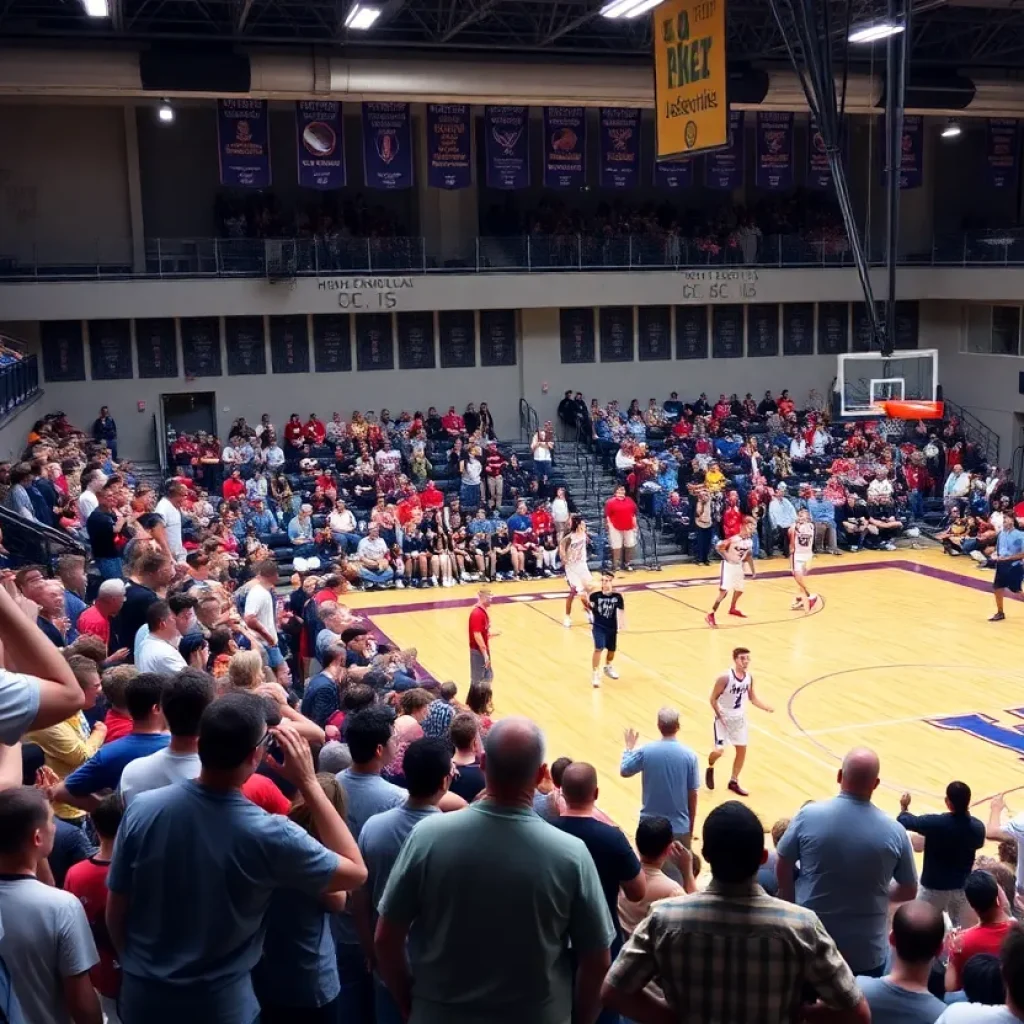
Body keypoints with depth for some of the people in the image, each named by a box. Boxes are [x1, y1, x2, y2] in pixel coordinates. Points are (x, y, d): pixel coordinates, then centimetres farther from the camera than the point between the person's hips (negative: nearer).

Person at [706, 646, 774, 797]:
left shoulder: (749, 676, -6)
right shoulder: (725, 677, -24)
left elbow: (752, 698, 7)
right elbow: (713, 699, -16)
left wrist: (766, 707, -8)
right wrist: (720, 717, -19)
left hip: (740, 718, 6)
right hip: (724, 717, -6)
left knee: (742, 750, 9)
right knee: (719, 751, -11)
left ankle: (734, 782, 25)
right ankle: (710, 769, 23)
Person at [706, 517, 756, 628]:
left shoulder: (749, 541, -1)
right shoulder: (734, 539, -25)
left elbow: (749, 555, 14)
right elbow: (718, 547, -25)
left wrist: (753, 570, 18)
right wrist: (727, 557, -23)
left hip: (739, 566, 8)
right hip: (729, 565, -8)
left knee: (740, 589, 21)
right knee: (724, 591, -15)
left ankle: (732, 609, 46)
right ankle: (711, 615, -14)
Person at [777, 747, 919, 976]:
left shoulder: (809, 815, -13)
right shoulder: (894, 831, -12)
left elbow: (782, 867, -1)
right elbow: (909, 891, 1)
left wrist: (792, 904, 16)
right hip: (865, 952, 0)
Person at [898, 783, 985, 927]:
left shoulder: (935, 823, -27)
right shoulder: (978, 826, -15)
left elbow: (904, 821, -11)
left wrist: (904, 807, 11)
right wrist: (966, 814, 13)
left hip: (934, 887, -4)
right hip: (962, 887, 4)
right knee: (959, 928, 24)